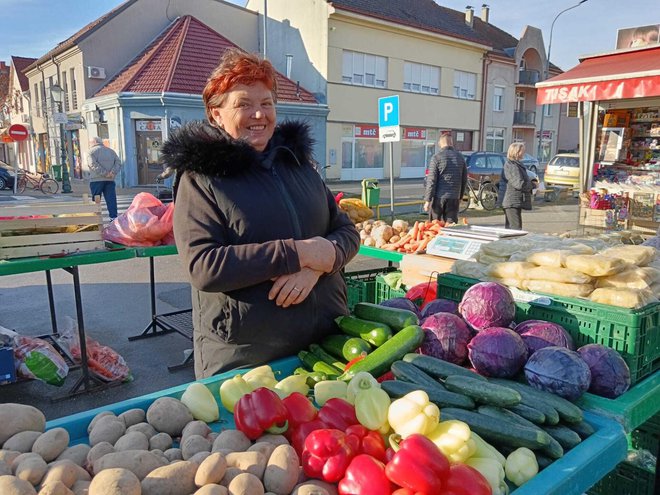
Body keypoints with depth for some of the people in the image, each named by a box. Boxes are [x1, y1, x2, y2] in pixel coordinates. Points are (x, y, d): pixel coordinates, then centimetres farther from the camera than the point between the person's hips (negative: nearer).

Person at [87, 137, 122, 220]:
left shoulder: (91, 151, 1)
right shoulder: (111, 151, 17)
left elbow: (93, 164, -14)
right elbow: (118, 163, 6)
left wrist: (104, 173, -16)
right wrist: (113, 172, -6)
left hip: (97, 180, -4)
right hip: (110, 180, 4)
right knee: (111, 199, 2)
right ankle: (114, 217, -5)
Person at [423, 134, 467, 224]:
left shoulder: (437, 157, -6)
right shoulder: (460, 157, 9)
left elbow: (431, 180, -11)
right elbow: (464, 180, 14)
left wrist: (427, 200, -8)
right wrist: (460, 196, 25)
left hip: (439, 197, -3)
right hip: (454, 198, 4)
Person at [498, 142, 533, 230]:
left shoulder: (516, 164, 17)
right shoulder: (512, 167, -18)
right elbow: (519, 184, -24)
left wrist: (530, 182, 9)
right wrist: (532, 184, -7)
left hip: (514, 202, 11)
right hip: (512, 202, -11)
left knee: (509, 227, 16)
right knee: (516, 228, -12)